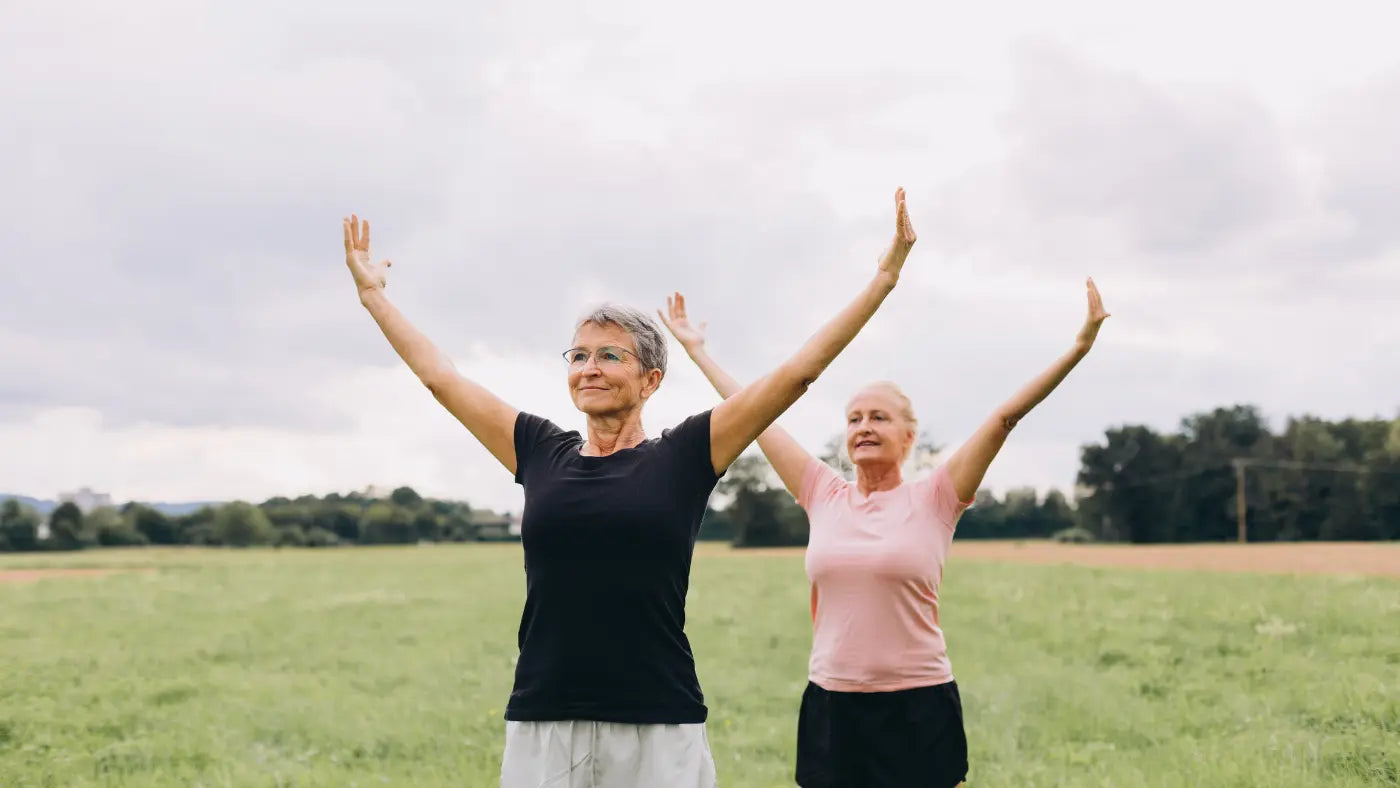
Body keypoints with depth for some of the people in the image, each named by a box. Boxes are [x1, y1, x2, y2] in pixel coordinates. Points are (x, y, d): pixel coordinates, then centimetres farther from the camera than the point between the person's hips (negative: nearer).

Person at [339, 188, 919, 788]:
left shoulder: (684, 457, 2)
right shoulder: (540, 453, 9)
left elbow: (799, 371, 0)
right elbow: (438, 375, 18)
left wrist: (886, 275, 0)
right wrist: (371, 292, 24)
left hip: (661, 729, -2)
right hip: (541, 728, 2)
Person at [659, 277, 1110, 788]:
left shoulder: (933, 501, -3)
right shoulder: (823, 496, 5)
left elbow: (1007, 416, -9)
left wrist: (1078, 348, -13)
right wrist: (695, 348, 16)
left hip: (918, 709, -3)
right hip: (830, 706, 3)